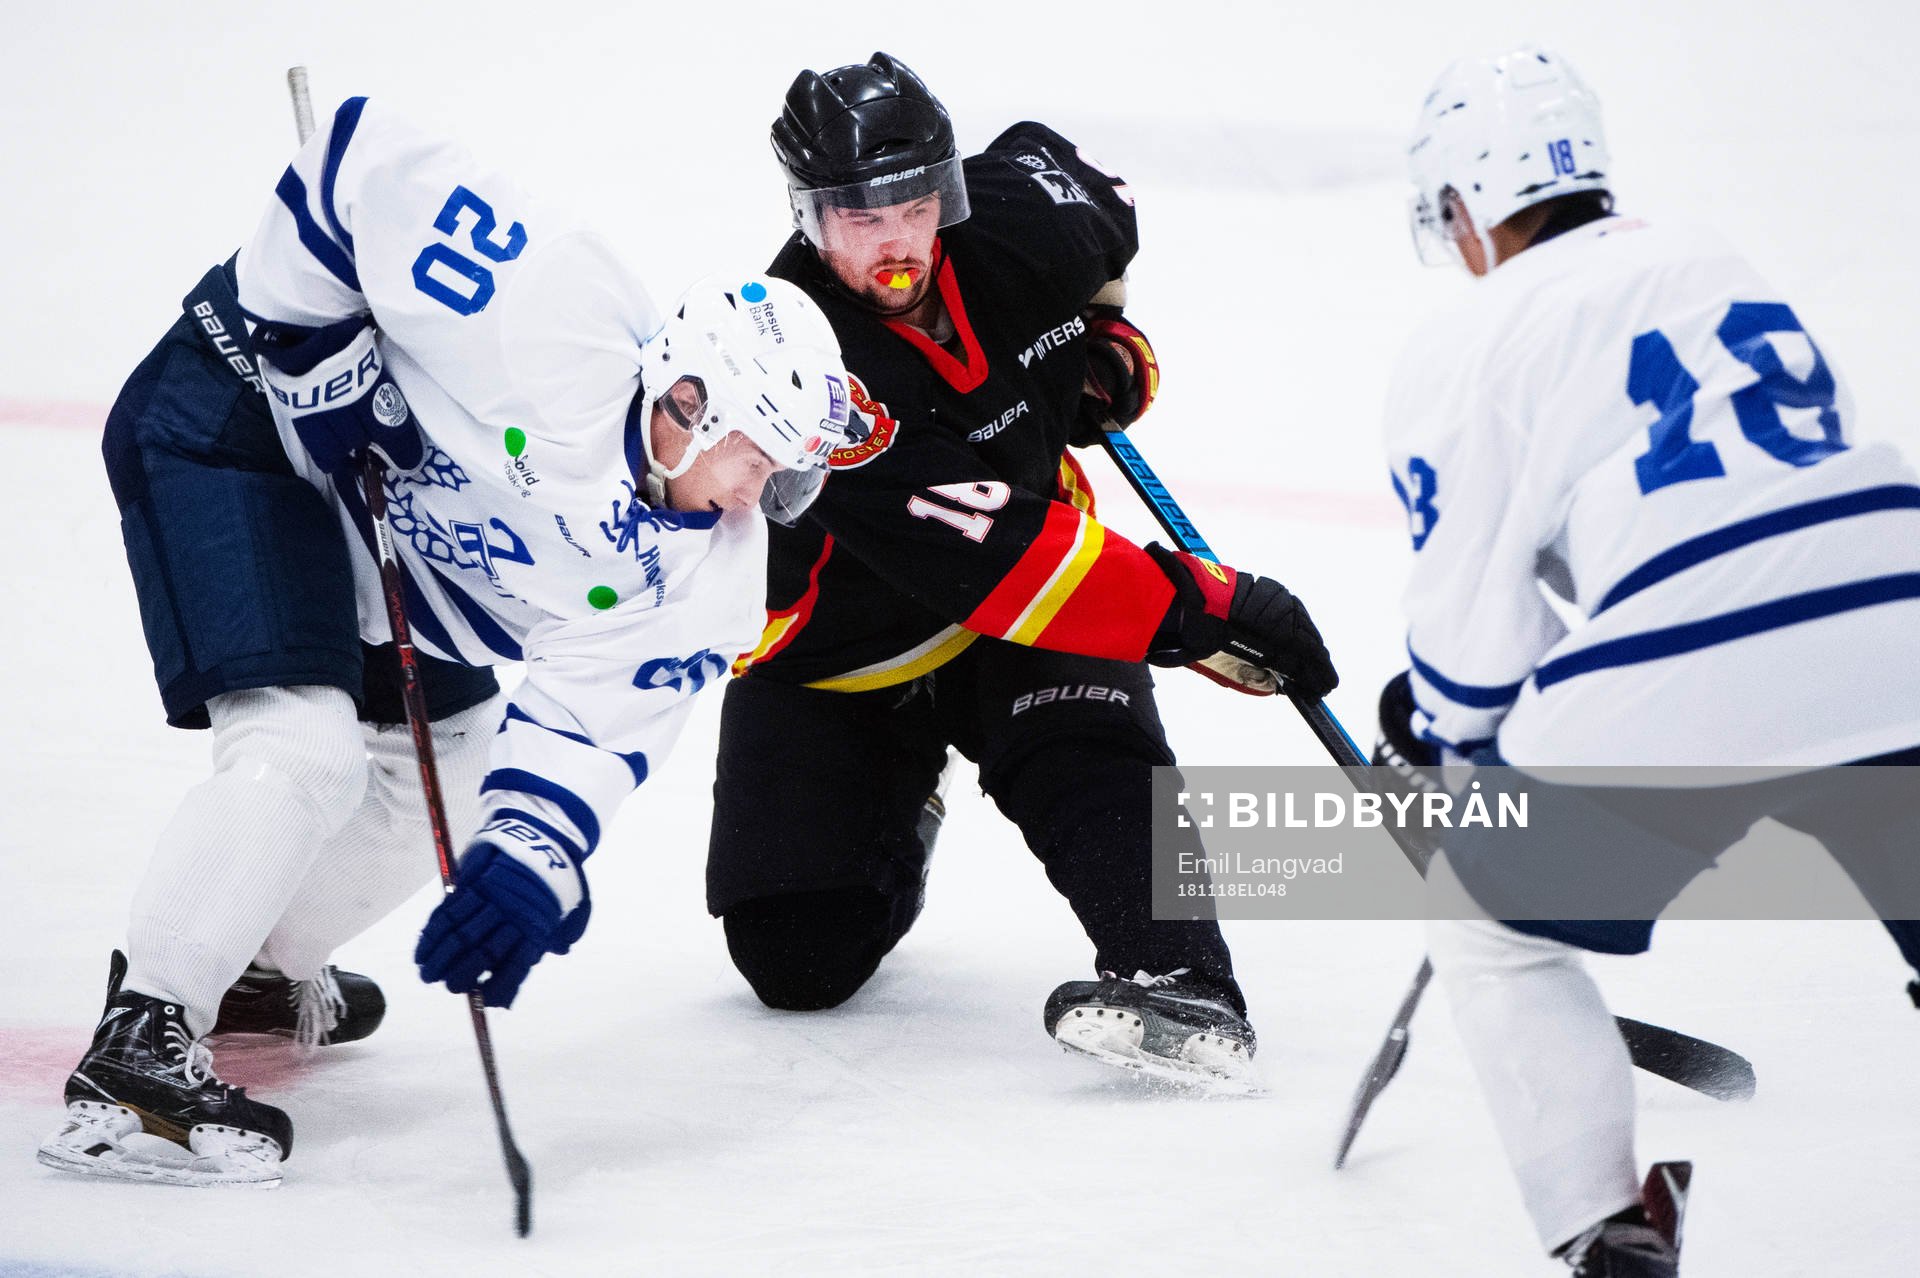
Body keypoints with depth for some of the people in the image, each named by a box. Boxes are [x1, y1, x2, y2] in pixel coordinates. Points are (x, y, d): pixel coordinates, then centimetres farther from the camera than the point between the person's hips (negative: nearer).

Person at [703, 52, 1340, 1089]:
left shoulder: (1018, 218, -16)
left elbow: (1098, 204, 14)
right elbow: (994, 561, -38)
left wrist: (1108, 338, 1)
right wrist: (1207, 608, -39)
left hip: (1036, 579, 3)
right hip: (842, 649, -2)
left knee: (1084, 760, -30)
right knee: (799, 964, -1)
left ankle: (1184, 989, -46)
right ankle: (892, 823, 30)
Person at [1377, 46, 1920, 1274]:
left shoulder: (1469, 345, 6)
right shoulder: (1712, 264, 24)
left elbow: (1478, 639, 4)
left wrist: (1434, 736, 27)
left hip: (1682, 693, -4)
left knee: (1490, 922, 20)